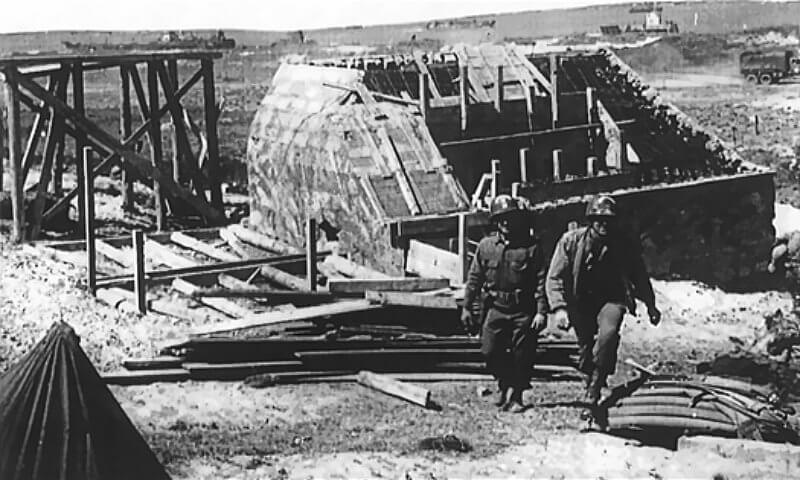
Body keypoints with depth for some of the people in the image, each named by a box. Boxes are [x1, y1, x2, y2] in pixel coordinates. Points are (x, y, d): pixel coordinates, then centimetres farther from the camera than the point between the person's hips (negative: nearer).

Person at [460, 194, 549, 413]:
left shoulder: (532, 247, -3)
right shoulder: (486, 245, 5)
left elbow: (541, 282, -6)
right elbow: (474, 278, 9)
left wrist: (541, 312, -13)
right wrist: (467, 307, 6)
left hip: (523, 311, -2)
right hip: (495, 308, 2)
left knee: (522, 357, 1)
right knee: (490, 351, -3)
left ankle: (515, 396, 17)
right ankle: (504, 383, 24)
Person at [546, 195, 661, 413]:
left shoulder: (625, 246, -7)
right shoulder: (571, 241, -11)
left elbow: (640, 277, 9)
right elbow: (555, 277, -10)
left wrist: (651, 306, 19)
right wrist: (558, 308, -23)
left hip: (611, 299, -2)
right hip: (580, 301, 2)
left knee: (608, 334, -28)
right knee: (586, 347, 5)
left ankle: (593, 394, -23)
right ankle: (591, 384, 33)